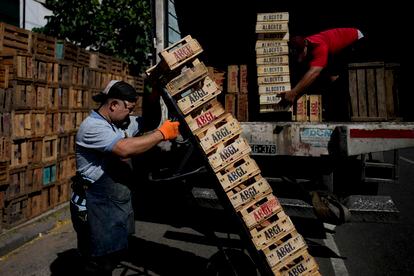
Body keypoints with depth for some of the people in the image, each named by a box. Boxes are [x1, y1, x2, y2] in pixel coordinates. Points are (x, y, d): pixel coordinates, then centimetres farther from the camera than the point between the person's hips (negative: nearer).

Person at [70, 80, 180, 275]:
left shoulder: (121, 122, 7)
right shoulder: (92, 126, -21)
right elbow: (125, 149, -35)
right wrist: (162, 134, -27)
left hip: (118, 204, 9)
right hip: (97, 207, -9)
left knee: (113, 256, 23)